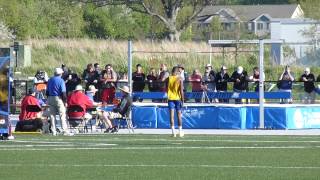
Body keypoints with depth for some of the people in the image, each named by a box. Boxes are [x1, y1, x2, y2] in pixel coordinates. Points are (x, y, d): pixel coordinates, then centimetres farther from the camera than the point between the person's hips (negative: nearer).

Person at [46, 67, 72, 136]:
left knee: (52, 115, 8)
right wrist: (65, 101, -8)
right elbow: (63, 92, -14)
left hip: (51, 98, 6)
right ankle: (65, 131, -10)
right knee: (62, 115, -5)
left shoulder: (50, 80, 9)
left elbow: (47, 91, 13)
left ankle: (53, 131, 7)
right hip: (58, 98, -6)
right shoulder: (61, 80, -9)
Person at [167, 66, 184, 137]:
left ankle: (173, 131, -10)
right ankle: (180, 131, 11)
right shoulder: (179, 79, -5)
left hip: (170, 98, 1)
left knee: (172, 115, -2)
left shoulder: (169, 78, 2)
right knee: (179, 114, 8)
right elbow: (181, 90, -8)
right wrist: (182, 99, -3)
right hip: (178, 98, -1)